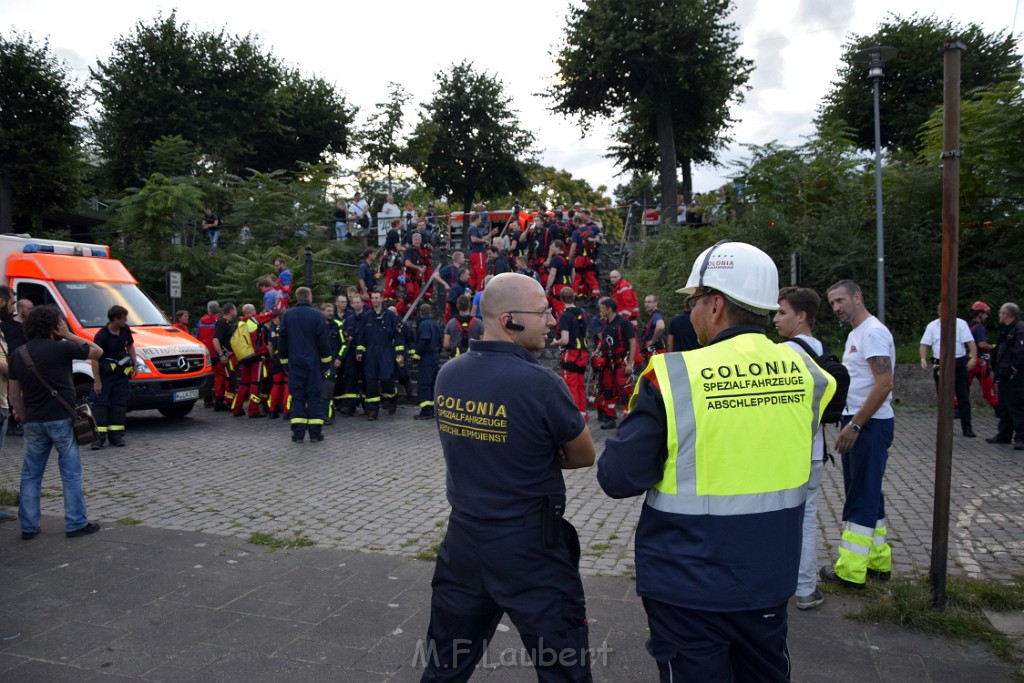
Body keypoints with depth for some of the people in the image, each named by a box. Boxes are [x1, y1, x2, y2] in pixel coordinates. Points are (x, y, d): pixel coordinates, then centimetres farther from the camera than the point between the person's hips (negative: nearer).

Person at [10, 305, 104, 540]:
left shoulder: (18, 355, 8)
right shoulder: (60, 348, -10)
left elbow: (14, 395, 10)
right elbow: (97, 351, 1)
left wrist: (25, 417, 17)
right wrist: (69, 336, 2)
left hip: (33, 422, 5)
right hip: (61, 419, -5)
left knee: (30, 474, 14)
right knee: (71, 472, 3)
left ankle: (28, 526, 18)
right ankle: (76, 524, 7)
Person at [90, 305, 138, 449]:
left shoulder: (125, 330, 1)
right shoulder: (101, 336, -17)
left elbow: (130, 346, 19)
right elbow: (95, 358, -16)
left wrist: (135, 363, 10)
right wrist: (97, 381, -18)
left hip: (122, 372, 6)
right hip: (105, 373, -6)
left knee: (119, 403, 6)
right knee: (100, 403, -5)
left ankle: (116, 435, 12)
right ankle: (98, 437, -4)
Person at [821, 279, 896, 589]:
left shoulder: (873, 332, -15)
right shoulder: (855, 334, 16)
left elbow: (884, 384, -22)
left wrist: (855, 425, -22)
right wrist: (848, 422, 14)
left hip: (870, 424, -10)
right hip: (856, 423, 10)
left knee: (862, 497, -4)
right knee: (866, 494, 16)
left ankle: (850, 571, 2)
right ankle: (878, 562, 26)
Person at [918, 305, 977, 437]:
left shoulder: (961, 323, -3)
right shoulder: (932, 326, 2)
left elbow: (970, 342, -10)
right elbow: (924, 344, 0)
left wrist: (973, 358, -23)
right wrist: (923, 359, -15)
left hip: (960, 364, -1)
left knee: (964, 397, 3)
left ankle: (967, 428, 10)